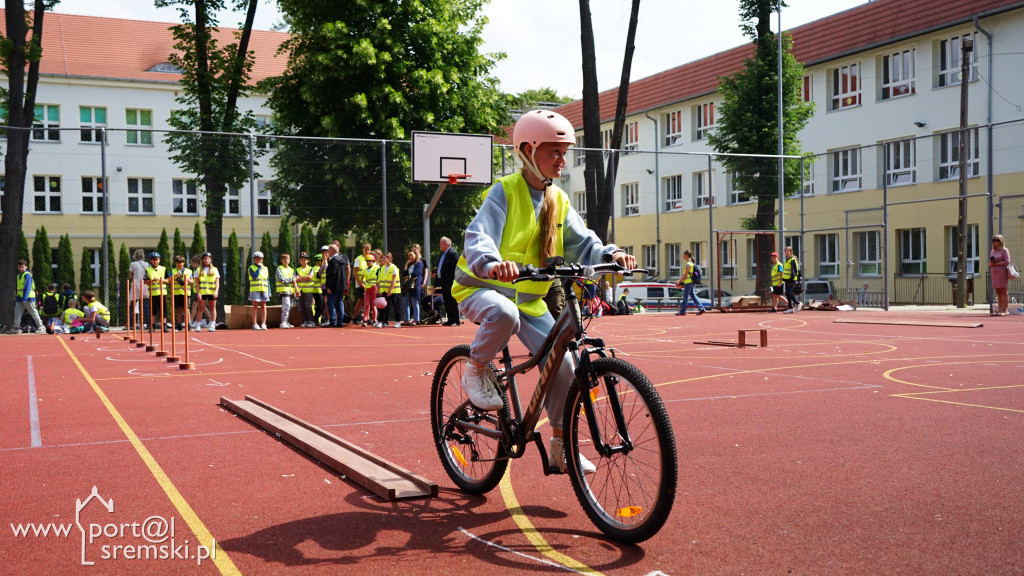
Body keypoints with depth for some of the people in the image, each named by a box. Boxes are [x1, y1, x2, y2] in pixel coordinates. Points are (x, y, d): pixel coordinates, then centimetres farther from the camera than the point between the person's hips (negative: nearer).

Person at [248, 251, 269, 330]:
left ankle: (263, 324, 5)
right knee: (255, 307, -3)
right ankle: (254, 324, -1)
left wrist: (269, 292, 9)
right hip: (255, 290, -3)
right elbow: (255, 276, -14)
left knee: (263, 307, 3)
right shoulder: (251, 268, 3)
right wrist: (259, 267, -8)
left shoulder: (265, 268, 15)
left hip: (264, 290, 3)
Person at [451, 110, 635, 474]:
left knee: (561, 362, -7)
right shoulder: (504, 191, -13)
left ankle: (560, 447, 9)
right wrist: (492, 263, -49)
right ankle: (477, 372, -10)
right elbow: (478, 238, -26)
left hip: (529, 298, 6)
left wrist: (610, 254, -24)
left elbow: (581, 242, -1)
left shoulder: (558, 201, 6)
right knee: (504, 314, -40)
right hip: (483, 288, -6)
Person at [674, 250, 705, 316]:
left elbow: (685, 275, -16)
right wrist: (681, 281, 20)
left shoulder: (688, 264, -14)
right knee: (692, 295, 11)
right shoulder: (691, 263, 16)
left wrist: (679, 281, -10)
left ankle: (682, 312, 0)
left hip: (688, 282, -9)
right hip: (691, 282, 9)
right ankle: (701, 309, 7)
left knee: (686, 297, -4)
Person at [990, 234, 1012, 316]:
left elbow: (1007, 261, -10)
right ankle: (1000, 309, 6)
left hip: (1002, 272, -7)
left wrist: (996, 263, -14)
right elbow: (990, 263, 22)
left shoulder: (1004, 250, -1)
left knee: (1003, 291, -7)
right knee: (998, 292, 5)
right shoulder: (992, 251, 18)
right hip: (994, 272, 7)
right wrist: (990, 264, -1)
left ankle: (1004, 310, -8)